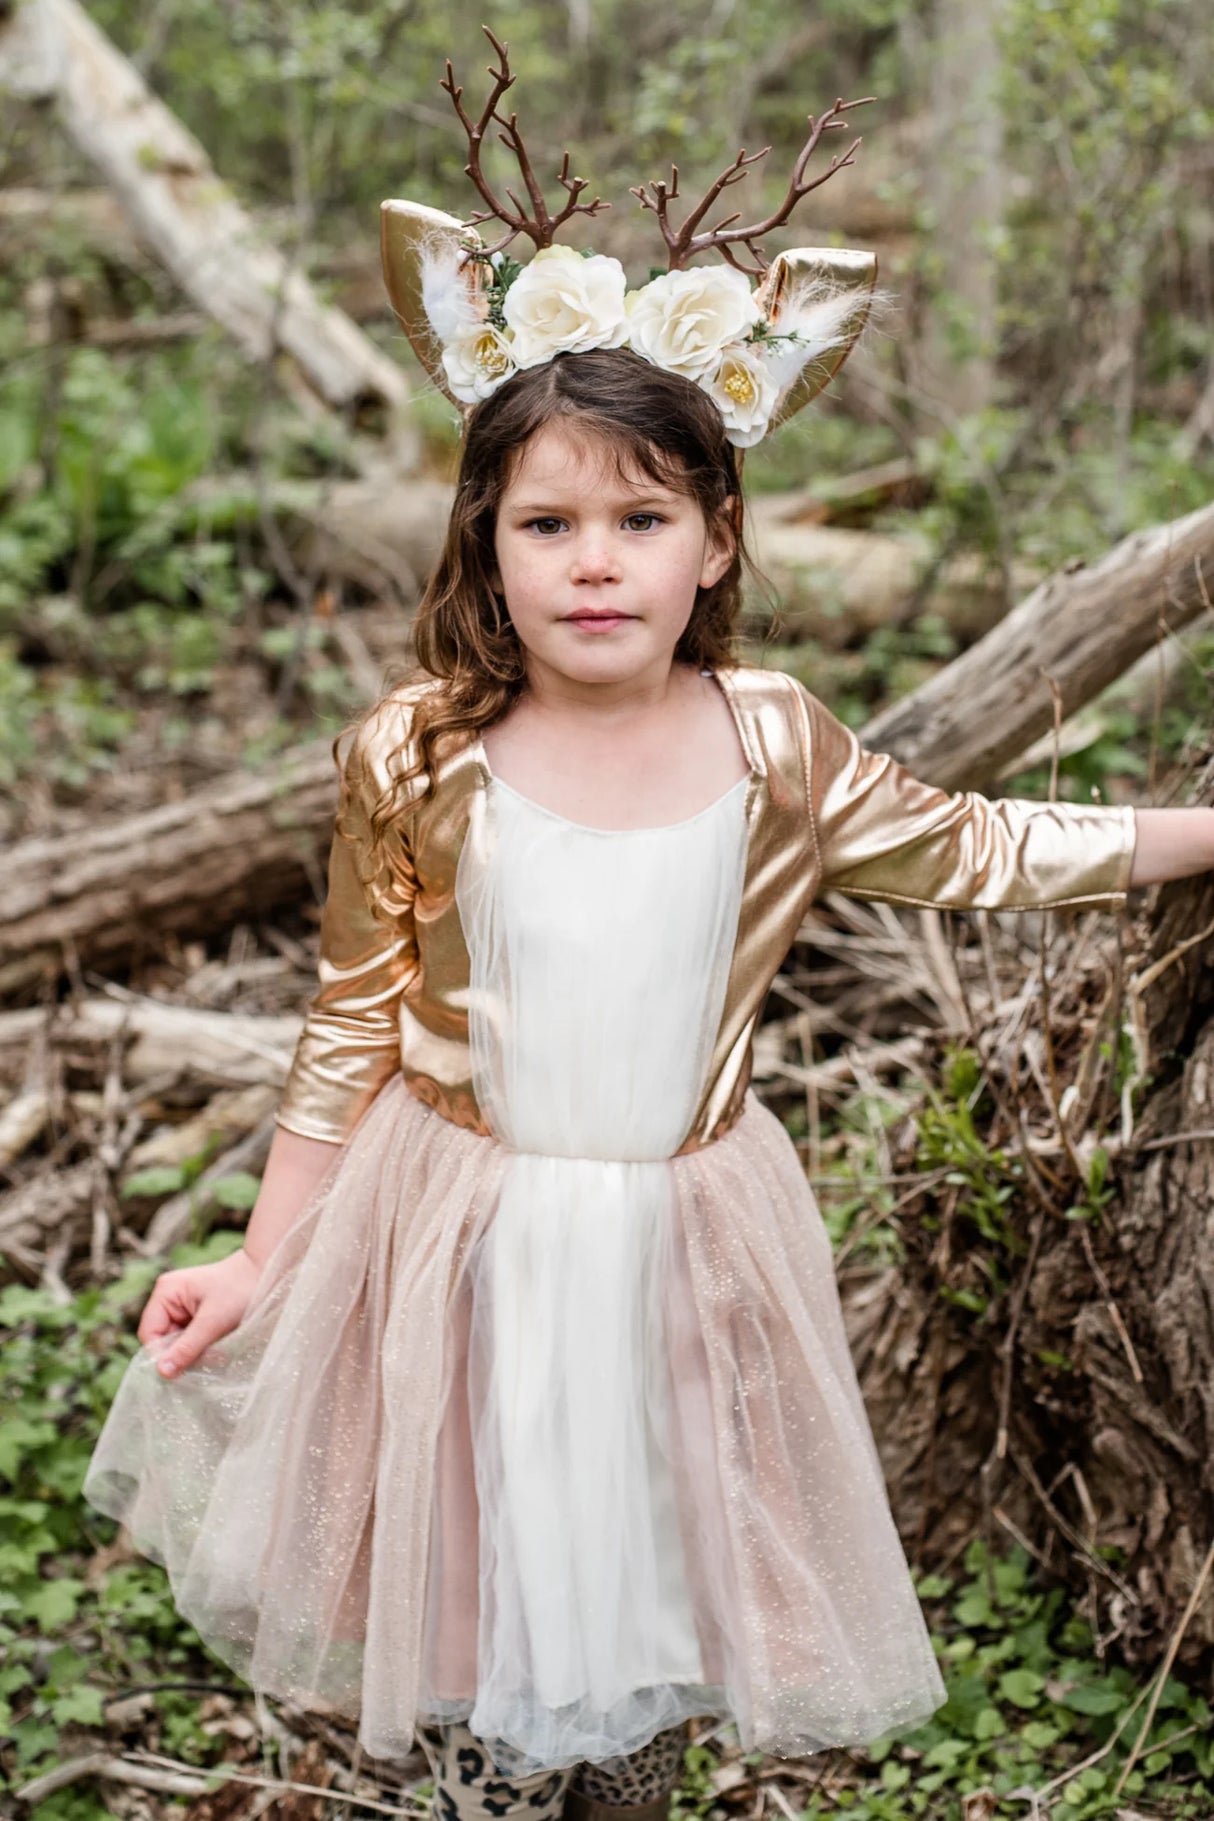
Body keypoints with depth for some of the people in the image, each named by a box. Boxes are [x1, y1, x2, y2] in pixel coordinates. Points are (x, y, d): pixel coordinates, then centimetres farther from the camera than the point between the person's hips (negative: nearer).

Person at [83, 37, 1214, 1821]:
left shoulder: (775, 746, -7)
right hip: (461, 1248, -2)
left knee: (658, 1609, 15)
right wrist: (260, 1262, -1)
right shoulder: (412, 758, -12)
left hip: (685, 1245, 2)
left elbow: (971, 846, 9)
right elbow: (354, 1028, -3)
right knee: (486, 1610, 9)